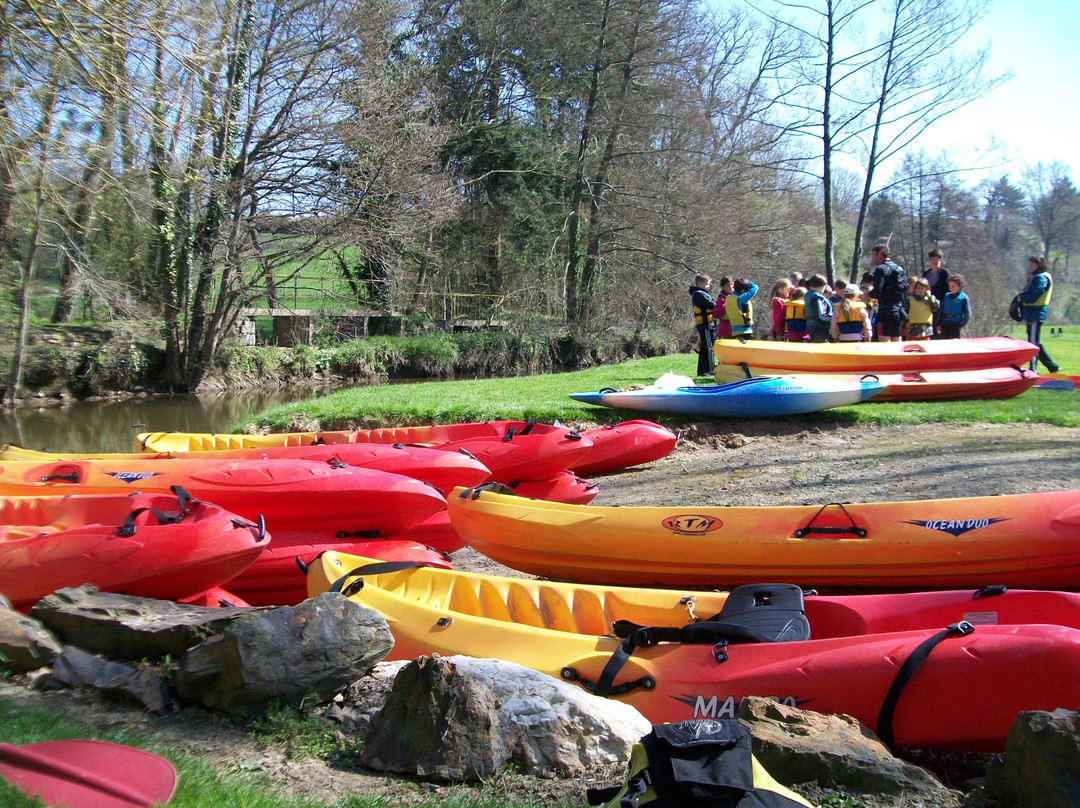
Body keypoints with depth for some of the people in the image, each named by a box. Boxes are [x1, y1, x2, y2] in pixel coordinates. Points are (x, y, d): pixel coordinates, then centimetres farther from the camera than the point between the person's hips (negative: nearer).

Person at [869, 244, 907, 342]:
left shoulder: (881, 269, -9)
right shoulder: (900, 269, 16)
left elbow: (877, 292, -15)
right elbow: (905, 294, 17)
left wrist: (868, 294, 2)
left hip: (886, 312, -8)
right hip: (899, 311, 8)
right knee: (897, 342, 11)